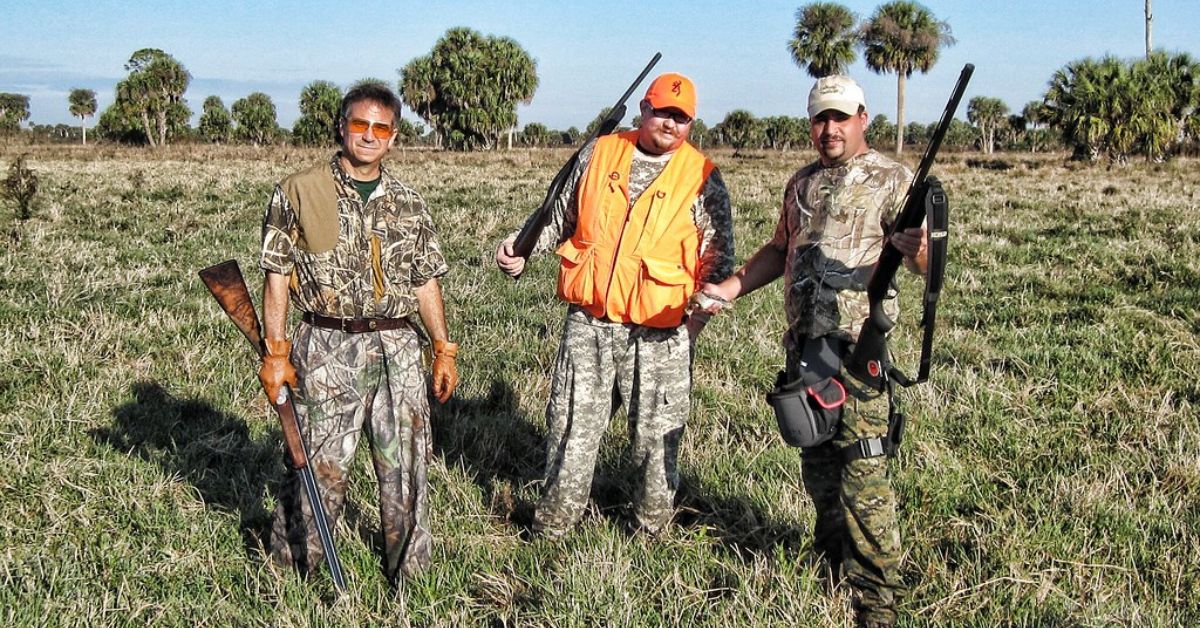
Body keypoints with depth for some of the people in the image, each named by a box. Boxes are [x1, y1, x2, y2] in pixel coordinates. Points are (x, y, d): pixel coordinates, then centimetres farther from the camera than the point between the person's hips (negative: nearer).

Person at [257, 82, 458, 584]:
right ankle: (290, 571, 23)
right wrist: (275, 352, -5)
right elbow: (277, 278, 0)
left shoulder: (407, 203, 11)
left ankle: (409, 575, 22)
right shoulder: (299, 193, 0)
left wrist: (444, 351, 12)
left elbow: (426, 283, 14)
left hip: (398, 349, 3)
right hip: (326, 350, -3)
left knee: (407, 466, 6)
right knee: (319, 466, 3)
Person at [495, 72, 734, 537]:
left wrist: (696, 318, -10)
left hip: (659, 331, -2)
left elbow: (718, 260, 3)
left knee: (656, 436, 7)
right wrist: (521, 247, 3)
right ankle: (551, 528, 22)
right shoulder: (598, 154, 8)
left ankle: (652, 529, 26)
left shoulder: (702, 177, 1)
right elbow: (561, 217, 18)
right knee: (572, 427, 7)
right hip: (588, 323, 2)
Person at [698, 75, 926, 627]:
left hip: (857, 343, -7)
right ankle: (830, 561, 34)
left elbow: (924, 264, -11)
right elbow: (779, 249, 24)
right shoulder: (801, 183, 16)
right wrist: (728, 289, 13)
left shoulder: (891, 179, -4)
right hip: (803, 341, 7)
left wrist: (915, 249, -34)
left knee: (862, 469, -8)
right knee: (816, 458, 16)